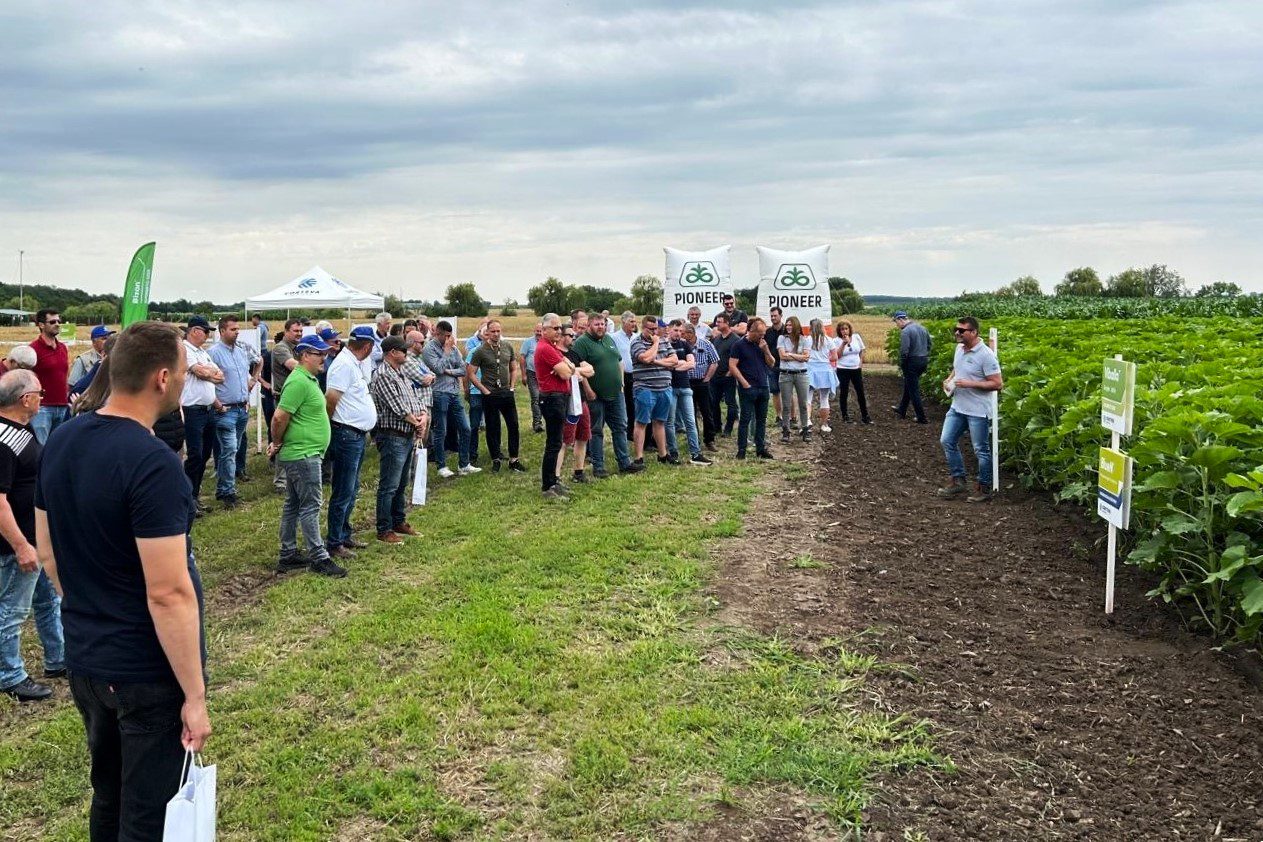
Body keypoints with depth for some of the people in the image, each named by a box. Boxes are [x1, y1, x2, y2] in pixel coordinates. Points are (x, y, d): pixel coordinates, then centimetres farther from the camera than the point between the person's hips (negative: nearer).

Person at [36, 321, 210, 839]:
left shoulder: (60, 442, 0)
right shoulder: (153, 464, -25)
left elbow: (48, 553, 11)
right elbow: (168, 593, -26)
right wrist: (194, 695, -18)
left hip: (83, 659, 8)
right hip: (148, 673, -8)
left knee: (107, 795, 24)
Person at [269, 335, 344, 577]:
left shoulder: (308, 379, 15)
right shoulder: (299, 382, -19)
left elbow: (282, 418, 22)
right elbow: (279, 417, -23)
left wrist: (277, 443, 14)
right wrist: (277, 444, -8)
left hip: (298, 454, 10)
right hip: (303, 455, -10)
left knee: (293, 505, 14)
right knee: (311, 505, -4)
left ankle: (288, 556, 22)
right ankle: (318, 558, 2)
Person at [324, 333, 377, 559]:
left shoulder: (354, 363, 14)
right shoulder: (344, 364, -17)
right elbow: (331, 398, -24)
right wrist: (332, 425, -9)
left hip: (358, 435, 10)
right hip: (347, 435, -10)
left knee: (351, 490, 18)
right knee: (343, 493, -3)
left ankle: (345, 534, 29)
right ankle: (333, 543, 4)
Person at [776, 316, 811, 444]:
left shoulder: (804, 340, 4)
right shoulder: (782, 339, 3)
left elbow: (805, 357, -5)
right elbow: (782, 356, -7)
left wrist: (790, 354, -6)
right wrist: (798, 356, -5)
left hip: (801, 374, 0)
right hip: (786, 375, 0)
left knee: (803, 404, 5)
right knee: (786, 405, 3)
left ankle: (806, 430, 15)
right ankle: (785, 432, 8)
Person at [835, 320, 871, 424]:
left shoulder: (856, 337, 2)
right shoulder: (838, 340, -6)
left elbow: (861, 351, 12)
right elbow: (837, 355, -16)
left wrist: (861, 363, 2)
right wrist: (844, 343, -22)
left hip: (856, 369, 3)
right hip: (843, 370, -3)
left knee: (861, 392, 4)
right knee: (843, 393, 3)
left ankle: (864, 415, 11)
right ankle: (845, 415, 15)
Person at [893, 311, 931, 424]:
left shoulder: (905, 331, -19)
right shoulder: (921, 327, 7)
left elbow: (904, 351, -22)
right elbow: (930, 343, 14)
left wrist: (901, 365, -9)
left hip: (912, 362, -9)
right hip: (924, 361, 9)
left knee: (913, 390, 2)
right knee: (908, 386, 23)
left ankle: (922, 418, 4)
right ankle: (902, 410, 36)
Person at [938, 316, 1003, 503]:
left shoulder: (985, 355, -19)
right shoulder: (959, 348, 6)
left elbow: (997, 384, -19)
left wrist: (969, 384, -23)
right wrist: (949, 380, 3)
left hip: (978, 411, -8)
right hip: (957, 407, 8)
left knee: (981, 450, 3)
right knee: (947, 441, 10)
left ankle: (984, 488, 16)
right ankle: (957, 480, 24)